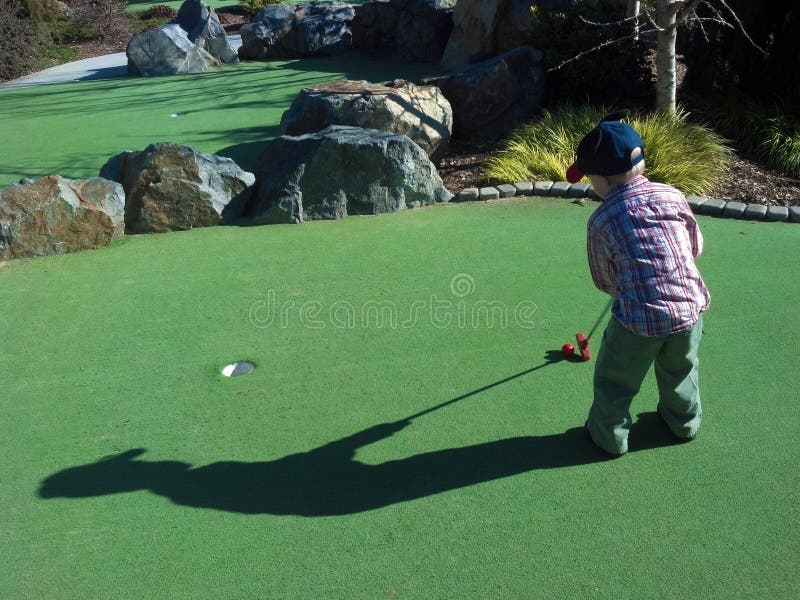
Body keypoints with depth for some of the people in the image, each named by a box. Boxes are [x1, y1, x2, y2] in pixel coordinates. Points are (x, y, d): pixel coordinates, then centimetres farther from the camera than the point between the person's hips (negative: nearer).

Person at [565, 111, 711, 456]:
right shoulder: (673, 196, -1)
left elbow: (605, 282, 0)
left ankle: (609, 436, 36)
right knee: (680, 372, 30)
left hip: (639, 318, -5)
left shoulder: (601, 222, -10)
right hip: (690, 307, 5)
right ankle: (684, 423, 52)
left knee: (615, 381, 18)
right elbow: (696, 247, 11)